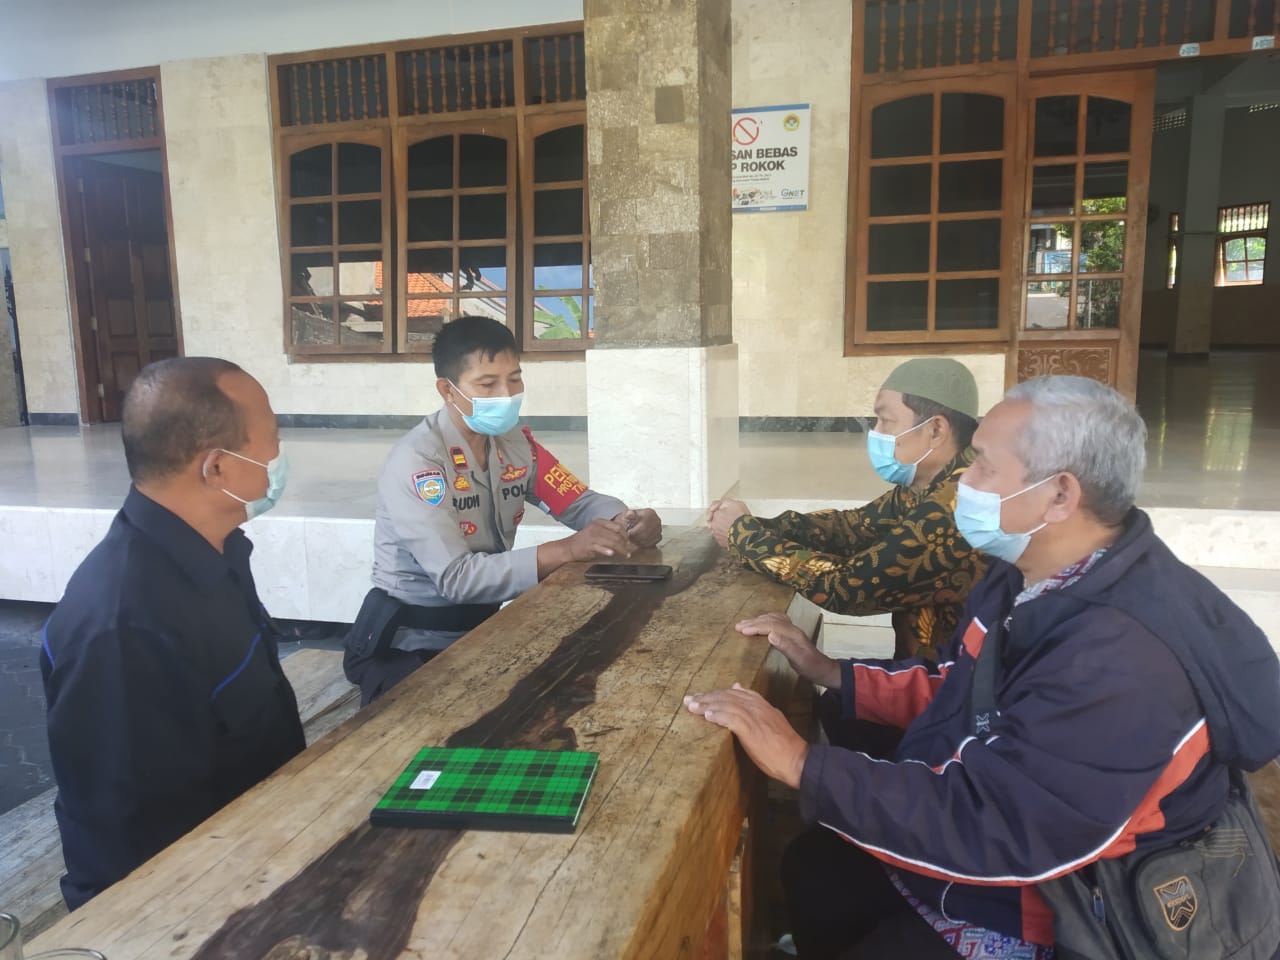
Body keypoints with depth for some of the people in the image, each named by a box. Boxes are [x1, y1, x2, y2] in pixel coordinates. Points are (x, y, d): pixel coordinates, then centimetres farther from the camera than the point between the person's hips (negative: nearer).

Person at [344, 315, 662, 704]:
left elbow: (581, 502, 2)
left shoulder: (516, 444, -1)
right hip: (404, 644, -6)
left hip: (481, 625, 6)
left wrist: (625, 521, -21)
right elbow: (455, 577, -29)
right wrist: (567, 550, -35)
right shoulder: (415, 461, -22)